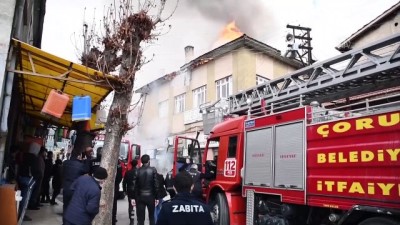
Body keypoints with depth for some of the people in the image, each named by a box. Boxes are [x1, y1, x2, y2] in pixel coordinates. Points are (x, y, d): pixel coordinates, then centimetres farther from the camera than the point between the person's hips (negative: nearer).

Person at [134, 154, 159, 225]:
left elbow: (135, 185, -4)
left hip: (140, 196, 0)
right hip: (150, 196, 0)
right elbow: (156, 184, -8)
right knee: (152, 217, 16)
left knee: (140, 218, 4)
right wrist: (156, 197, -1)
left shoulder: (137, 171, -4)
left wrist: (134, 197, 2)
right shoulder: (153, 170, -7)